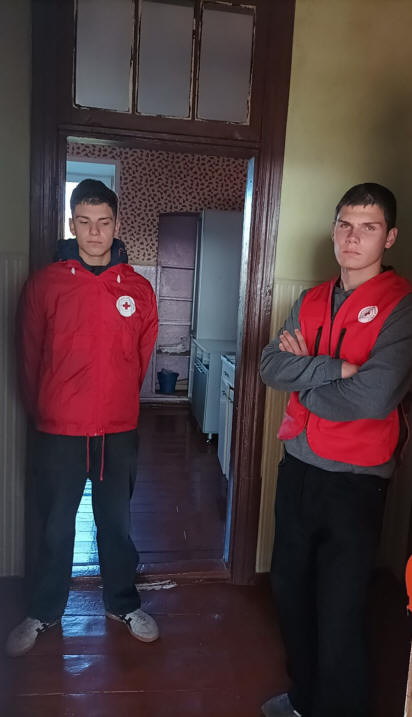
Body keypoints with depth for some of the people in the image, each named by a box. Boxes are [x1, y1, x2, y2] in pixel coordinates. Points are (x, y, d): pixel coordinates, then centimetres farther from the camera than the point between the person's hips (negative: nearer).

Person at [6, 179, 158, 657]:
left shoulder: (138, 288, -1)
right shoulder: (44, 284, -6)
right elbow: (30, 356, 1)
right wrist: (41, 411, 7)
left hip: (119, 430, 1)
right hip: (58, 430, -1)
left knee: (116, 521, 17)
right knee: (55, 525, 15)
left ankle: (122, 603, 38)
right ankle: (43, 613, 37)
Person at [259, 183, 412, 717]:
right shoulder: (311, 301, 7)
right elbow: (271, 366, -4)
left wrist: (303, 373, -10)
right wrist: (334, 369, -18)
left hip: (354, 480, -6)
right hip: (298, 465, 7)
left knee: (339, 612, 6)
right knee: (291, 587, 21)